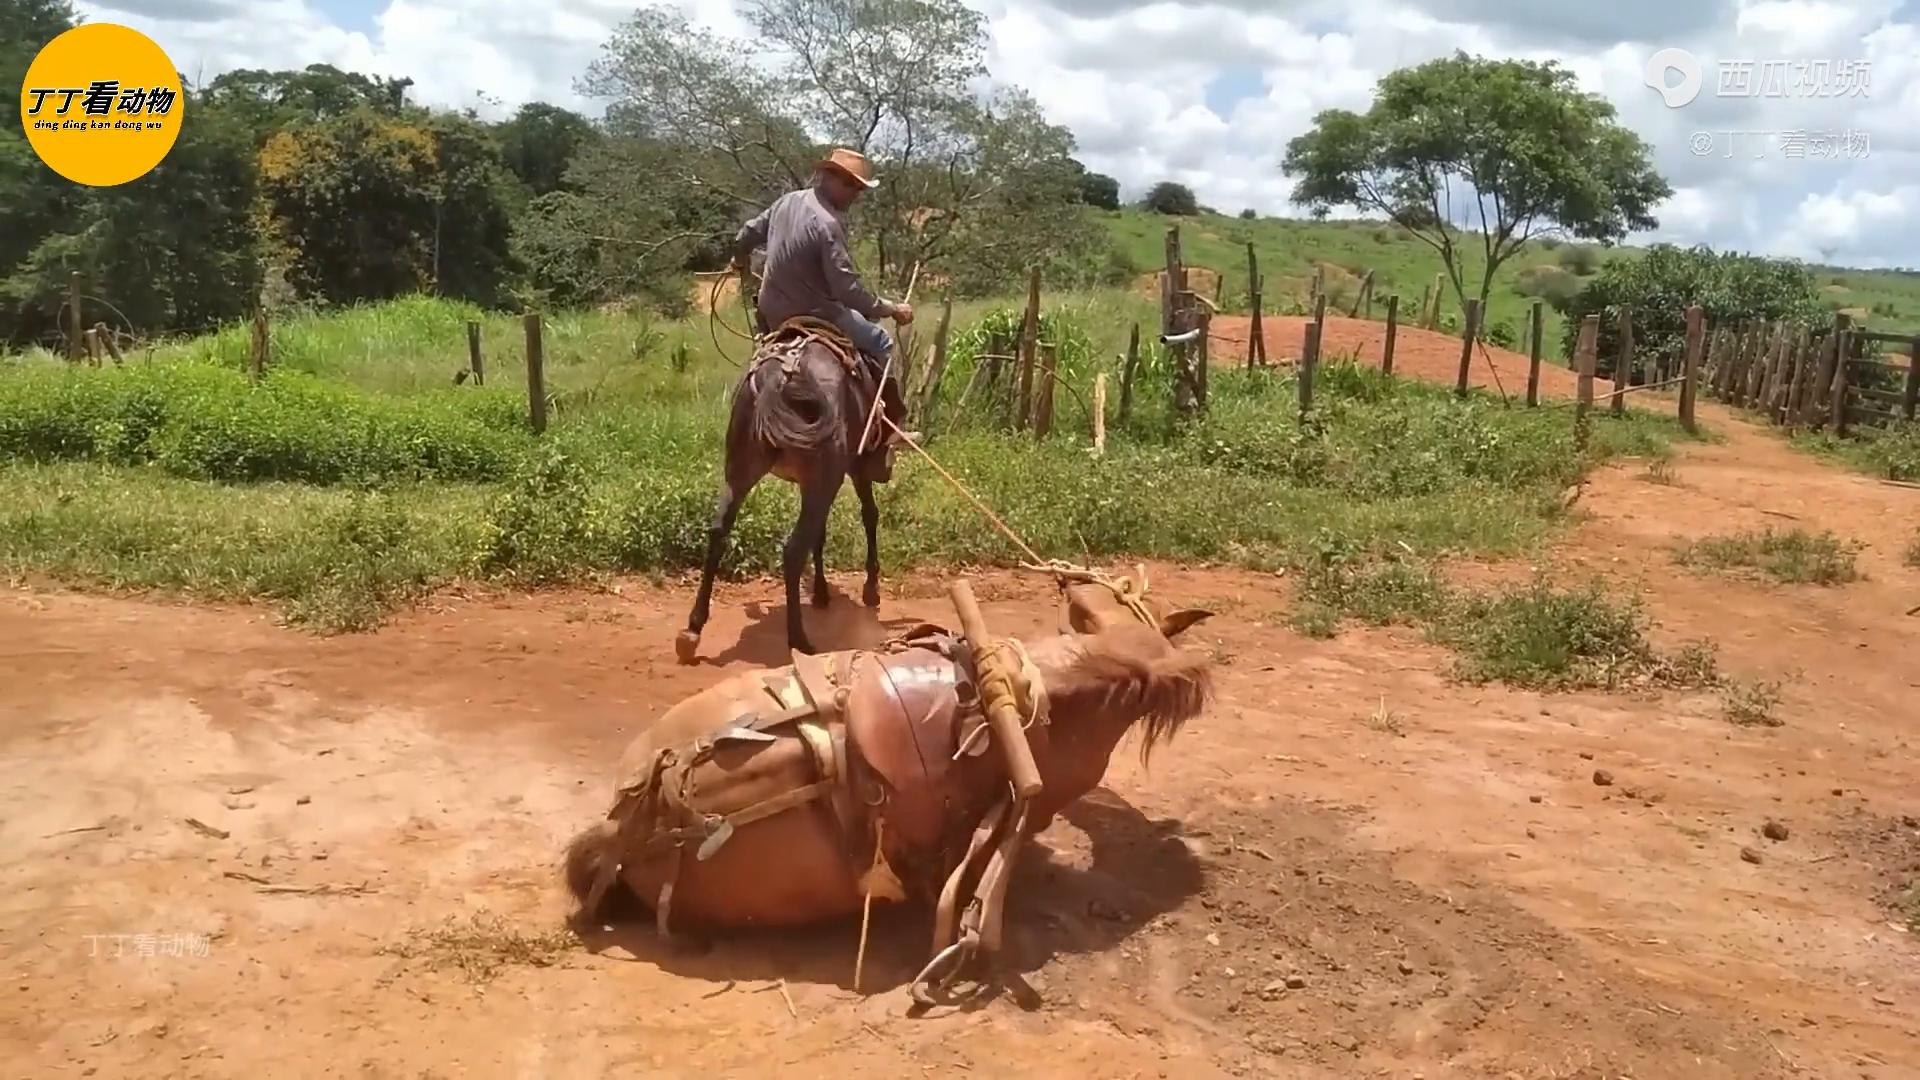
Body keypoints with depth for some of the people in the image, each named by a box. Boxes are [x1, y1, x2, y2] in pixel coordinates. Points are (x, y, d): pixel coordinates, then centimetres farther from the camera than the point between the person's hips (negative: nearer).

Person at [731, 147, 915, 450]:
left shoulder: (787, 201, 1)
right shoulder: (827, 223, -24)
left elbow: (746, 236, 17)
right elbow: (848, 290, -26)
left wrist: (740, 261, 38)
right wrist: (891, 309, -17)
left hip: (772, 316, 8)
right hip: (814, 316, -8)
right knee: (879, 341, 9)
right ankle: (889, 425, 9)